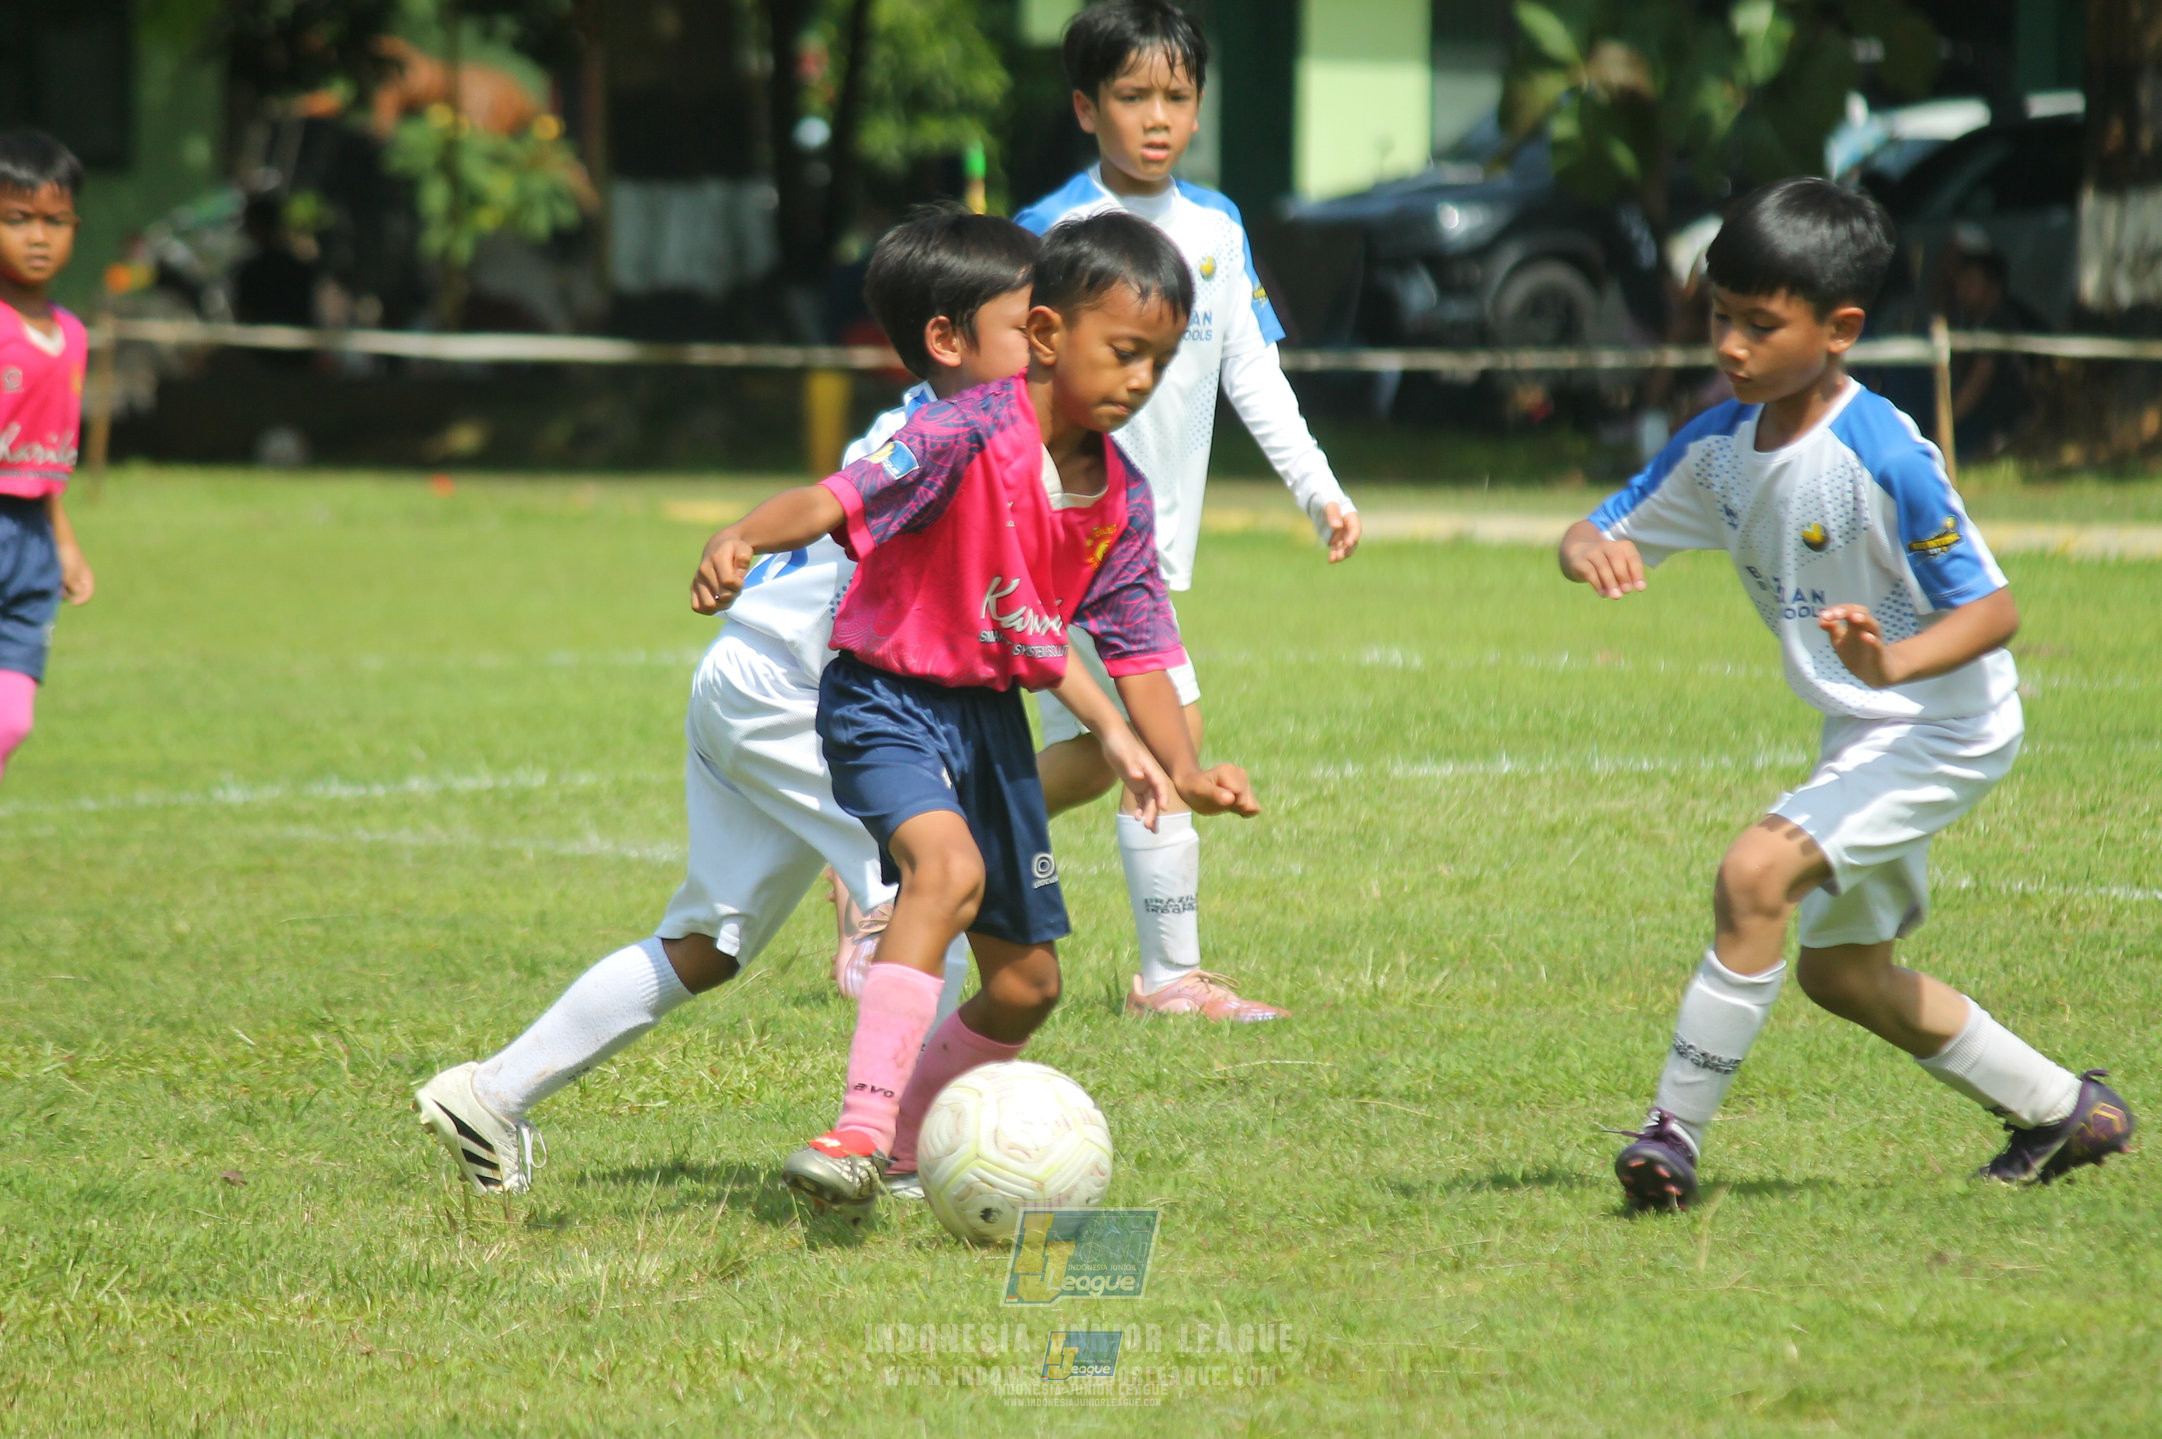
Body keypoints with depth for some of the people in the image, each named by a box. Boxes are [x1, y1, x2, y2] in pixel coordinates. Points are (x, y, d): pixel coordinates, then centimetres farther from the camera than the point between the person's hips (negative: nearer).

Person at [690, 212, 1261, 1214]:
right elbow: (841, 499, -32)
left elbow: (1138, 649, 6)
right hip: (886, 698, -8)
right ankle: (858, 1129, -38)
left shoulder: (1123, 501, 1)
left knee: (1026, 983, 10)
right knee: (948, 867, -35)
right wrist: (744, 540, -52)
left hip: (989, 718, 8)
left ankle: (904, 1144, 33)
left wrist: (1183, 769, -9)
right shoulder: (970, 436, -20)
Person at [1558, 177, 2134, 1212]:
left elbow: (1992, 610, -25)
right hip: (1862, 734, 9)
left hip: (1947, 727, -9)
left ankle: (1676, 1131, -16)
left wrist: (1894, 663, -44)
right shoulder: (1718, 448, -5)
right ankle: (2065, 1110, 35)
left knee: (1757, 872, -26)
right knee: (1839, 967, 20)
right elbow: (1598, 532, 1)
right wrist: (1589, 552, -25)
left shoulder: (1883, 456, -27)